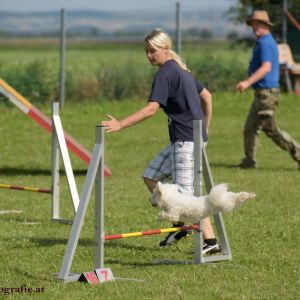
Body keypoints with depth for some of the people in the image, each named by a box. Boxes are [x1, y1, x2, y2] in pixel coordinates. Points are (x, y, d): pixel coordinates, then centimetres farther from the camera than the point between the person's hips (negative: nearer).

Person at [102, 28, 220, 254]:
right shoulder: (181, 70, 16)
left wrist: (120, 125, -27)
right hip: (182, 139, 10)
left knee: (186, 192, -9)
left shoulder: (166, 73, -13)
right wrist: (204, 128, 26)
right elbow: (206, 96, 23)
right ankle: (180, 225, 13)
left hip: (187, 139, -10)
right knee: (151, 176, 13)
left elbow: (151, 108, -23)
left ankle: (211, 241, -7)